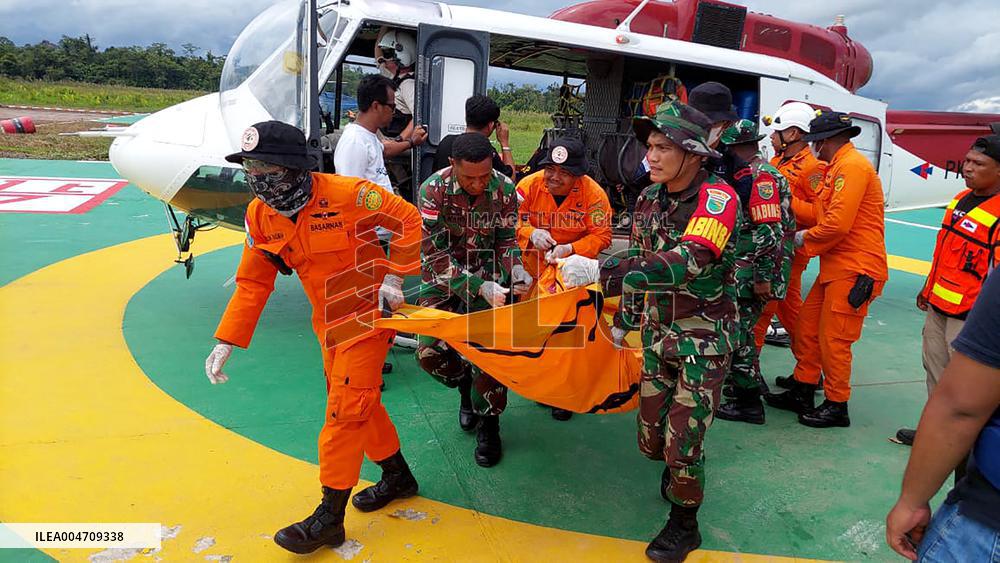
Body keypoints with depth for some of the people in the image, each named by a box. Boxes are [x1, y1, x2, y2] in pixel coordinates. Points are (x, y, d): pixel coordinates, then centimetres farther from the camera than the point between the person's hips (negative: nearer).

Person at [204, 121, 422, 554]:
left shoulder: (344, 193, -25)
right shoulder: (260, 216, -5)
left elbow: (407, 219, -14)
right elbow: (252, 283, 1)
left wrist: (393, 277, -16)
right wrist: (226, 341, -4)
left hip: (367, 313, -7)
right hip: (328, 321, 7)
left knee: (346, 408, -4)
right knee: (356, 402, 16)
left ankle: (330, 518, 10)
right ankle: (398, 476, 39)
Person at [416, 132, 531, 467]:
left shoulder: (504, 189, -13)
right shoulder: (433, 190, -19)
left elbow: (506, 240, 0)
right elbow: (436, 255, -21)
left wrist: (515, 270, -22)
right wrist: (480, 288, -30)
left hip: (488, 275, 0)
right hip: (443, 276, 0)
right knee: (429, 352, -9)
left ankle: (488, 424, 8)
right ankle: (467, 385, 25)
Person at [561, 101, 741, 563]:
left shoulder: (718, 198, -20)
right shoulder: (648, 200, 1)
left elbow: (688, 262, -37)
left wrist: (600, 272, -44)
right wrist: (623, 322, 16)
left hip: (704, 339, -5)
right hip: (657, 334, 6)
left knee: (681, 442, -3)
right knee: (650, 438, 11)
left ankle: (684, 523, 25)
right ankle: (678, 469, 47)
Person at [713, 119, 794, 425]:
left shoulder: (759, 176, -16)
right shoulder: (752, 174, 17)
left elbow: (770, 231, -23)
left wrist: (763, 276, -22)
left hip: (752, 273, -10)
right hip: (742, 271, 10)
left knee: (738, 331, -4)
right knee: (741, 328, 20)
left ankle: (749, 402, 4)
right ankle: (745, 378, 36)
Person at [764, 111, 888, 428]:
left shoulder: (852, 165, -15)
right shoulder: (838, 166, 17)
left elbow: (837, 224, -22)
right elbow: (824, 214, 15)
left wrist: (804, 239, -8)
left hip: (854, 270, -10)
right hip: (835, 267, 10)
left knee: (833, 339, -2)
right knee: (808, 327, 13)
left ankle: (836, 407, 14)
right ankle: (802, 394, 25)